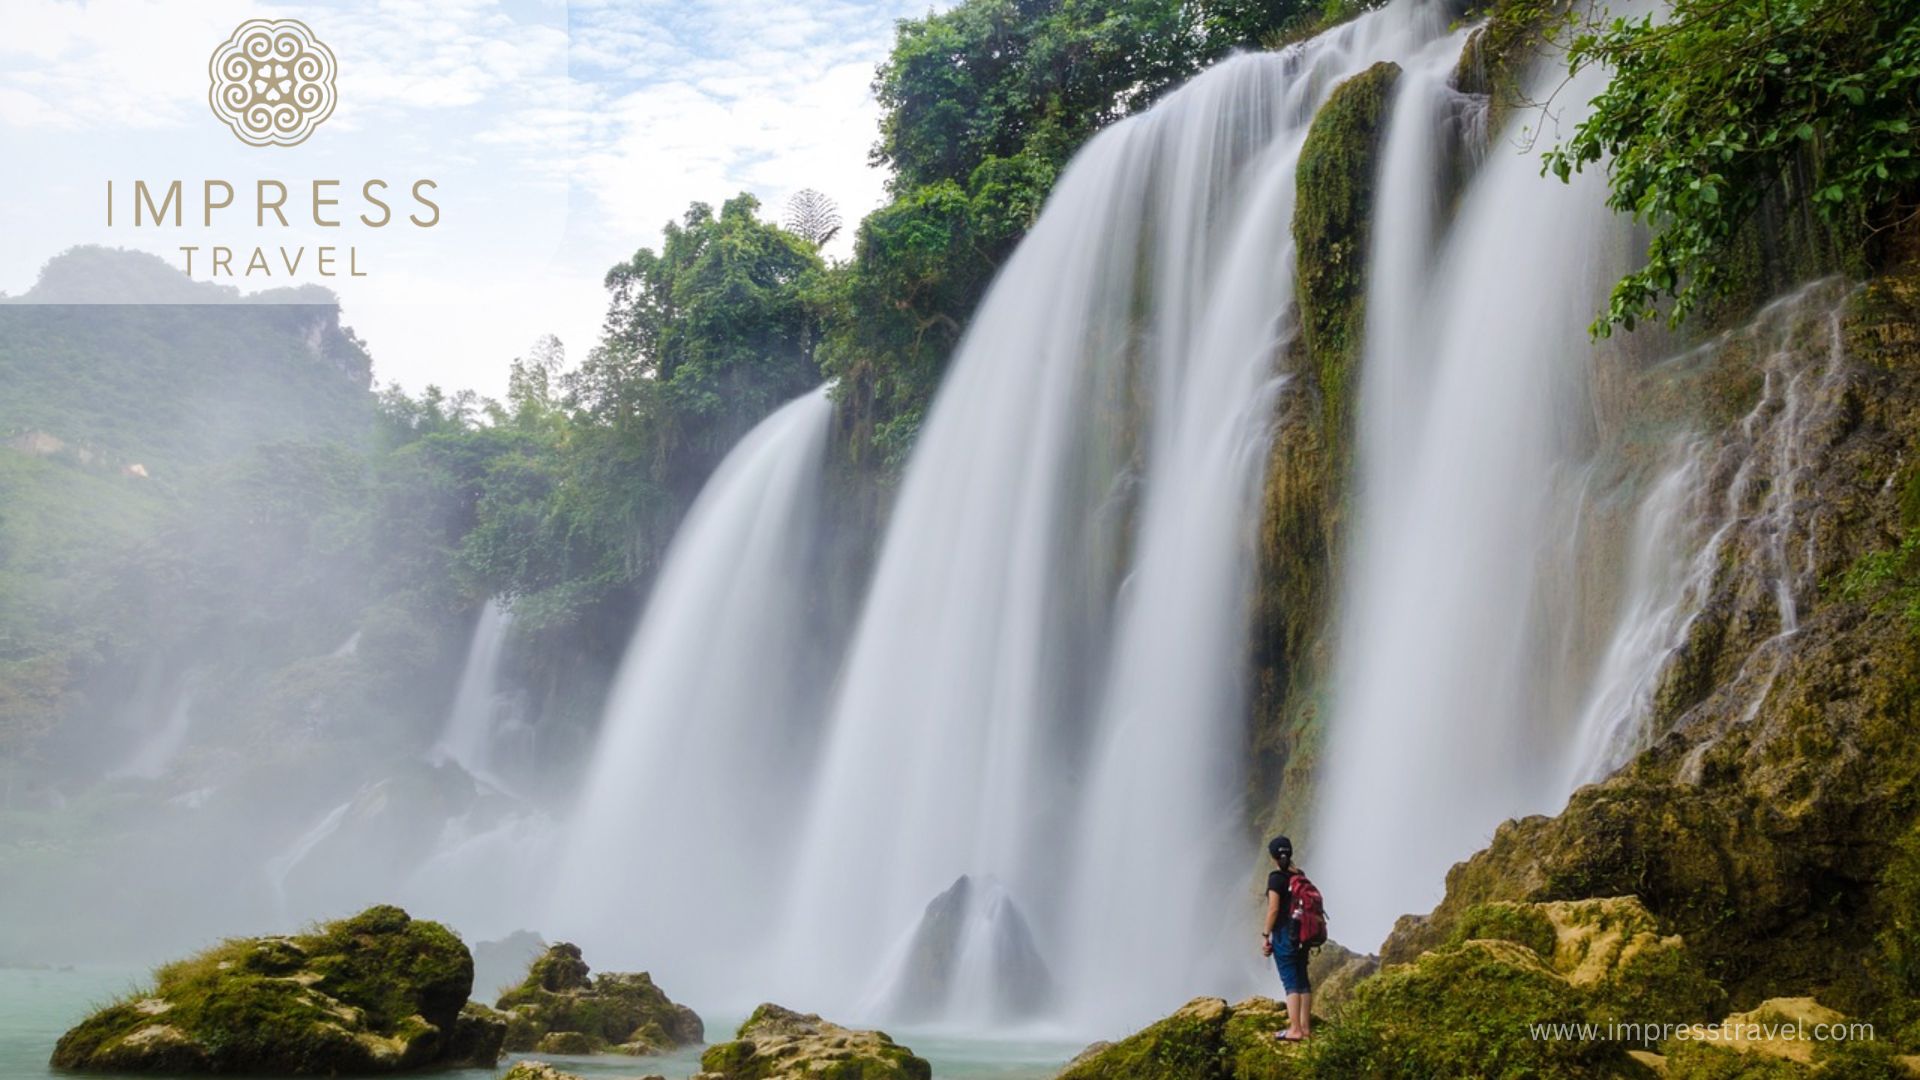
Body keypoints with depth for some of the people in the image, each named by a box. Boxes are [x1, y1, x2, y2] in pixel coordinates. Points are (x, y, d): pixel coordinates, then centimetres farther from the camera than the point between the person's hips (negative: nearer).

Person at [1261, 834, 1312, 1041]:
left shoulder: (1276, 878, -12)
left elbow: (1273, 909, -15)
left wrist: (1265, 936, -10)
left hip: (1284, 934, -7)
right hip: (1302, 934, 7)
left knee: (1290, 981, -6)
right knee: (1302, 980, 12)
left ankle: (1295, 1030, -8)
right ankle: (1305, 1026, 17)